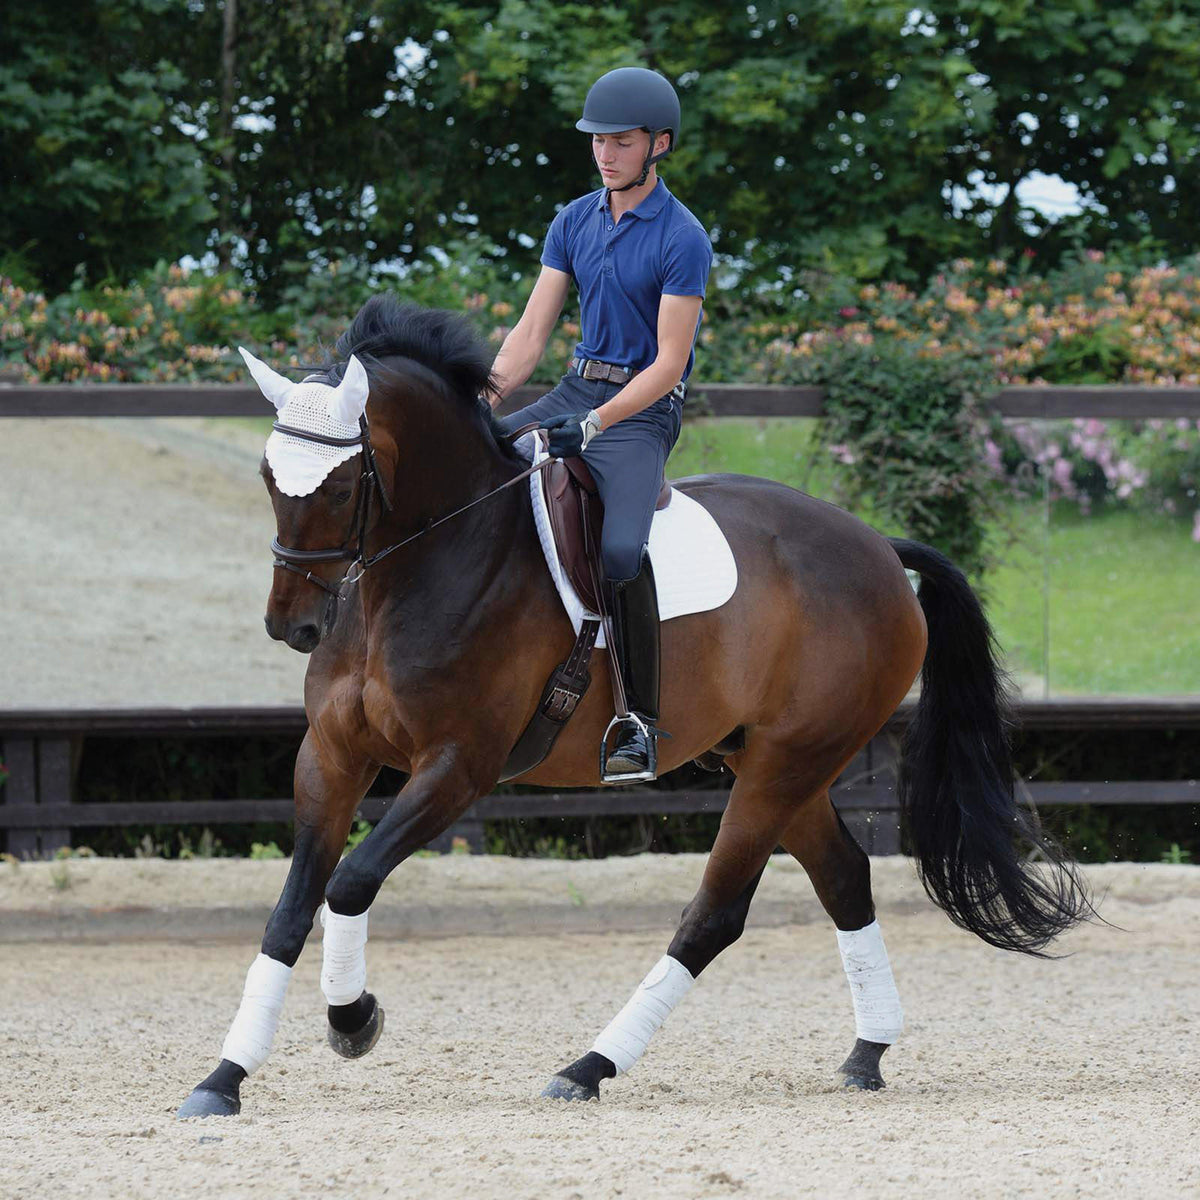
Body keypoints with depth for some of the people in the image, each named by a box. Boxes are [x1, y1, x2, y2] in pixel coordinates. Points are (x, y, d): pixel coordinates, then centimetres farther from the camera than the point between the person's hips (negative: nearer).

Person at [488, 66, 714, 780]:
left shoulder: (683, 240, -12)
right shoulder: (575, 222, 8)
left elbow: (669, 363, -15)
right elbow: (531, 333, 7)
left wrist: (593, 426, -23)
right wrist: (483, 400, -8)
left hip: (644, 409, -7)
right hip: (576, 390, 7)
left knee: (622, 550, -29)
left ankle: (641, 723, -19)